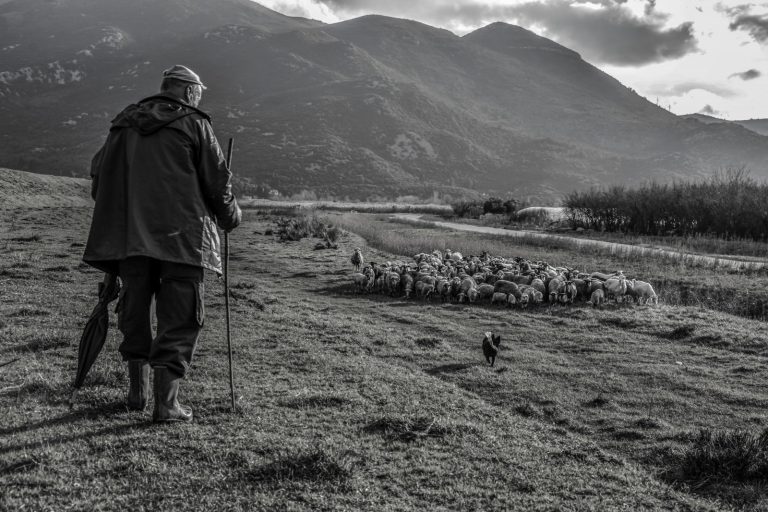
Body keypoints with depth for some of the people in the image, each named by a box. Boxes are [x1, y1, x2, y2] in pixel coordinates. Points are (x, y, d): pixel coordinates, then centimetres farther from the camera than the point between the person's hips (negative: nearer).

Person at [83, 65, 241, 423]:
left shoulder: (124, 124, 13)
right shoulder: (194, 124, -1)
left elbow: (99, 174, 16)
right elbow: (217, 179, -1)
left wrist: (116, 219, 28)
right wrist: (230, 217, 16)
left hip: (130, 235, 5)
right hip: (183, 236, -5)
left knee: (134, 312, 18)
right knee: (179, 318, 0)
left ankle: (137, 390, 27)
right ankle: (166, 402, -3)